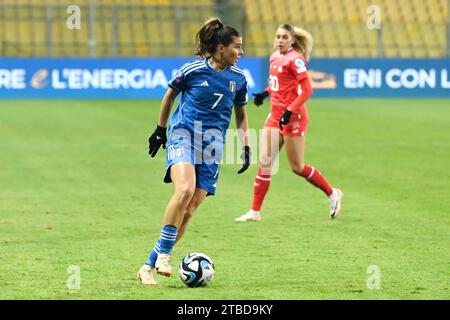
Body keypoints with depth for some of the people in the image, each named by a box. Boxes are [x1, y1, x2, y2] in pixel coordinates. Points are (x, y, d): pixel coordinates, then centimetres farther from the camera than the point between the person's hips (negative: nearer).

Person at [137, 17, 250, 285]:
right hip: (183, 135, -4)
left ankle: (150, 266, 4)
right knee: (185, 190, -31)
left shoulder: (238, 78, 6)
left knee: (190, 209, -4)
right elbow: (170, 96, 12)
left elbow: (241, 113, 21)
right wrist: (160, 130, 17)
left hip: (212, 145, 4)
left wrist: (246, 147, 14)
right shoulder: (193, 70, -4)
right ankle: (164, 253, -18)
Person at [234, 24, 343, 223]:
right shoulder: (275, 57, 9)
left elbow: (307, 91, -18)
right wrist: (266, 93, 8)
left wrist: (290, 111, -24)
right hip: (275, 115, 7)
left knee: (297, 167, 1)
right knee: (265, 162, 1)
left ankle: (332, 194, 21)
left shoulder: (294, 59, -14)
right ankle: (255, 211, 3)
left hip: (293, 116, -7)